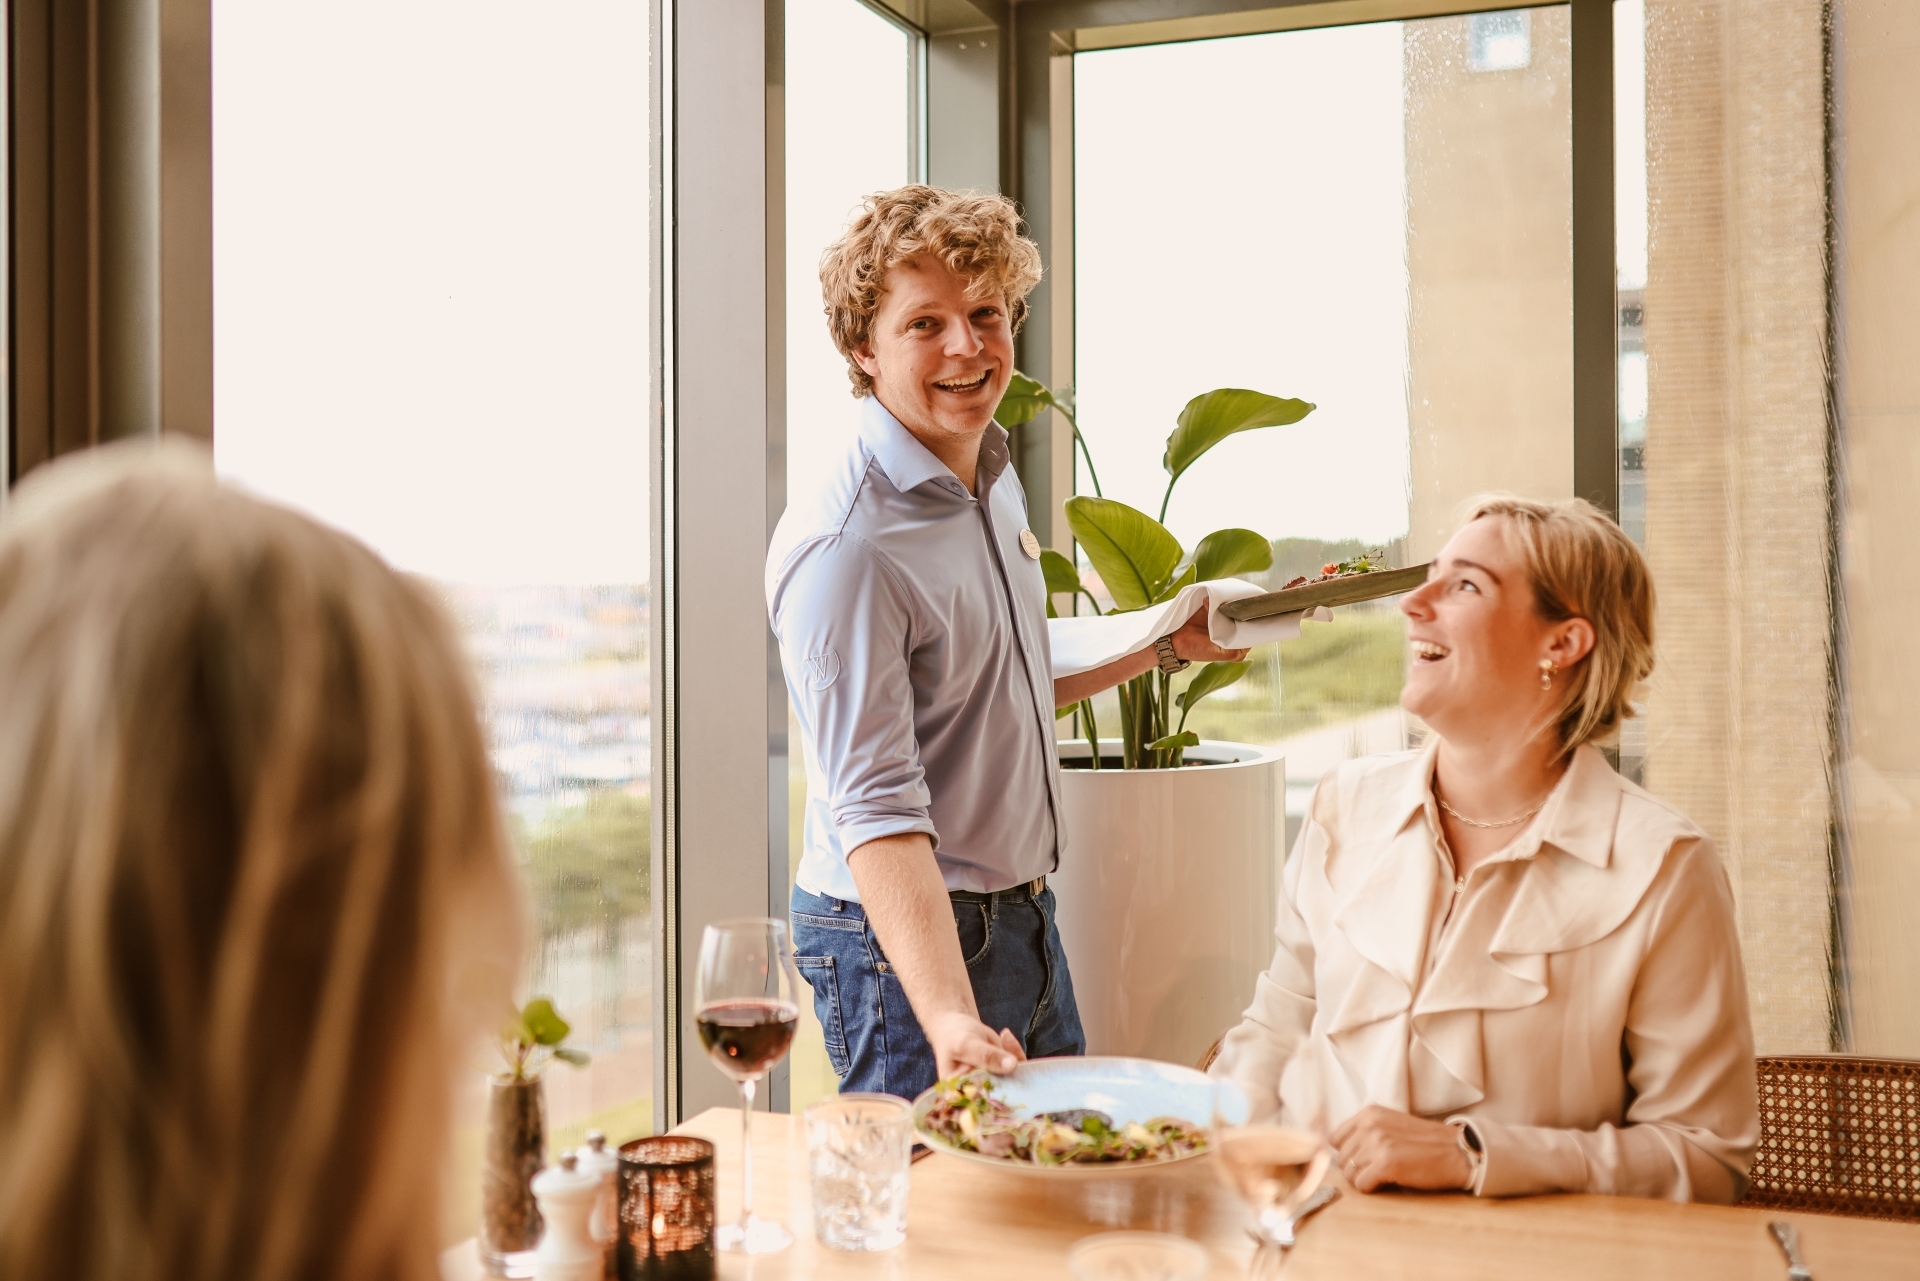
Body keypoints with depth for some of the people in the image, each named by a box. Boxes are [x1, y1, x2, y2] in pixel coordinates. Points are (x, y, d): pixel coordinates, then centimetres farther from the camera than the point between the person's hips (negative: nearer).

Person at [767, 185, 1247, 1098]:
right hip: (908, 938, -9)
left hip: (1024, 919, 9)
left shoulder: (994, 477, 6)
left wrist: (1165, 644, 18)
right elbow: (876, 810, -30)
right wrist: (947, 1015, -39)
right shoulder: (844, 545, -24)